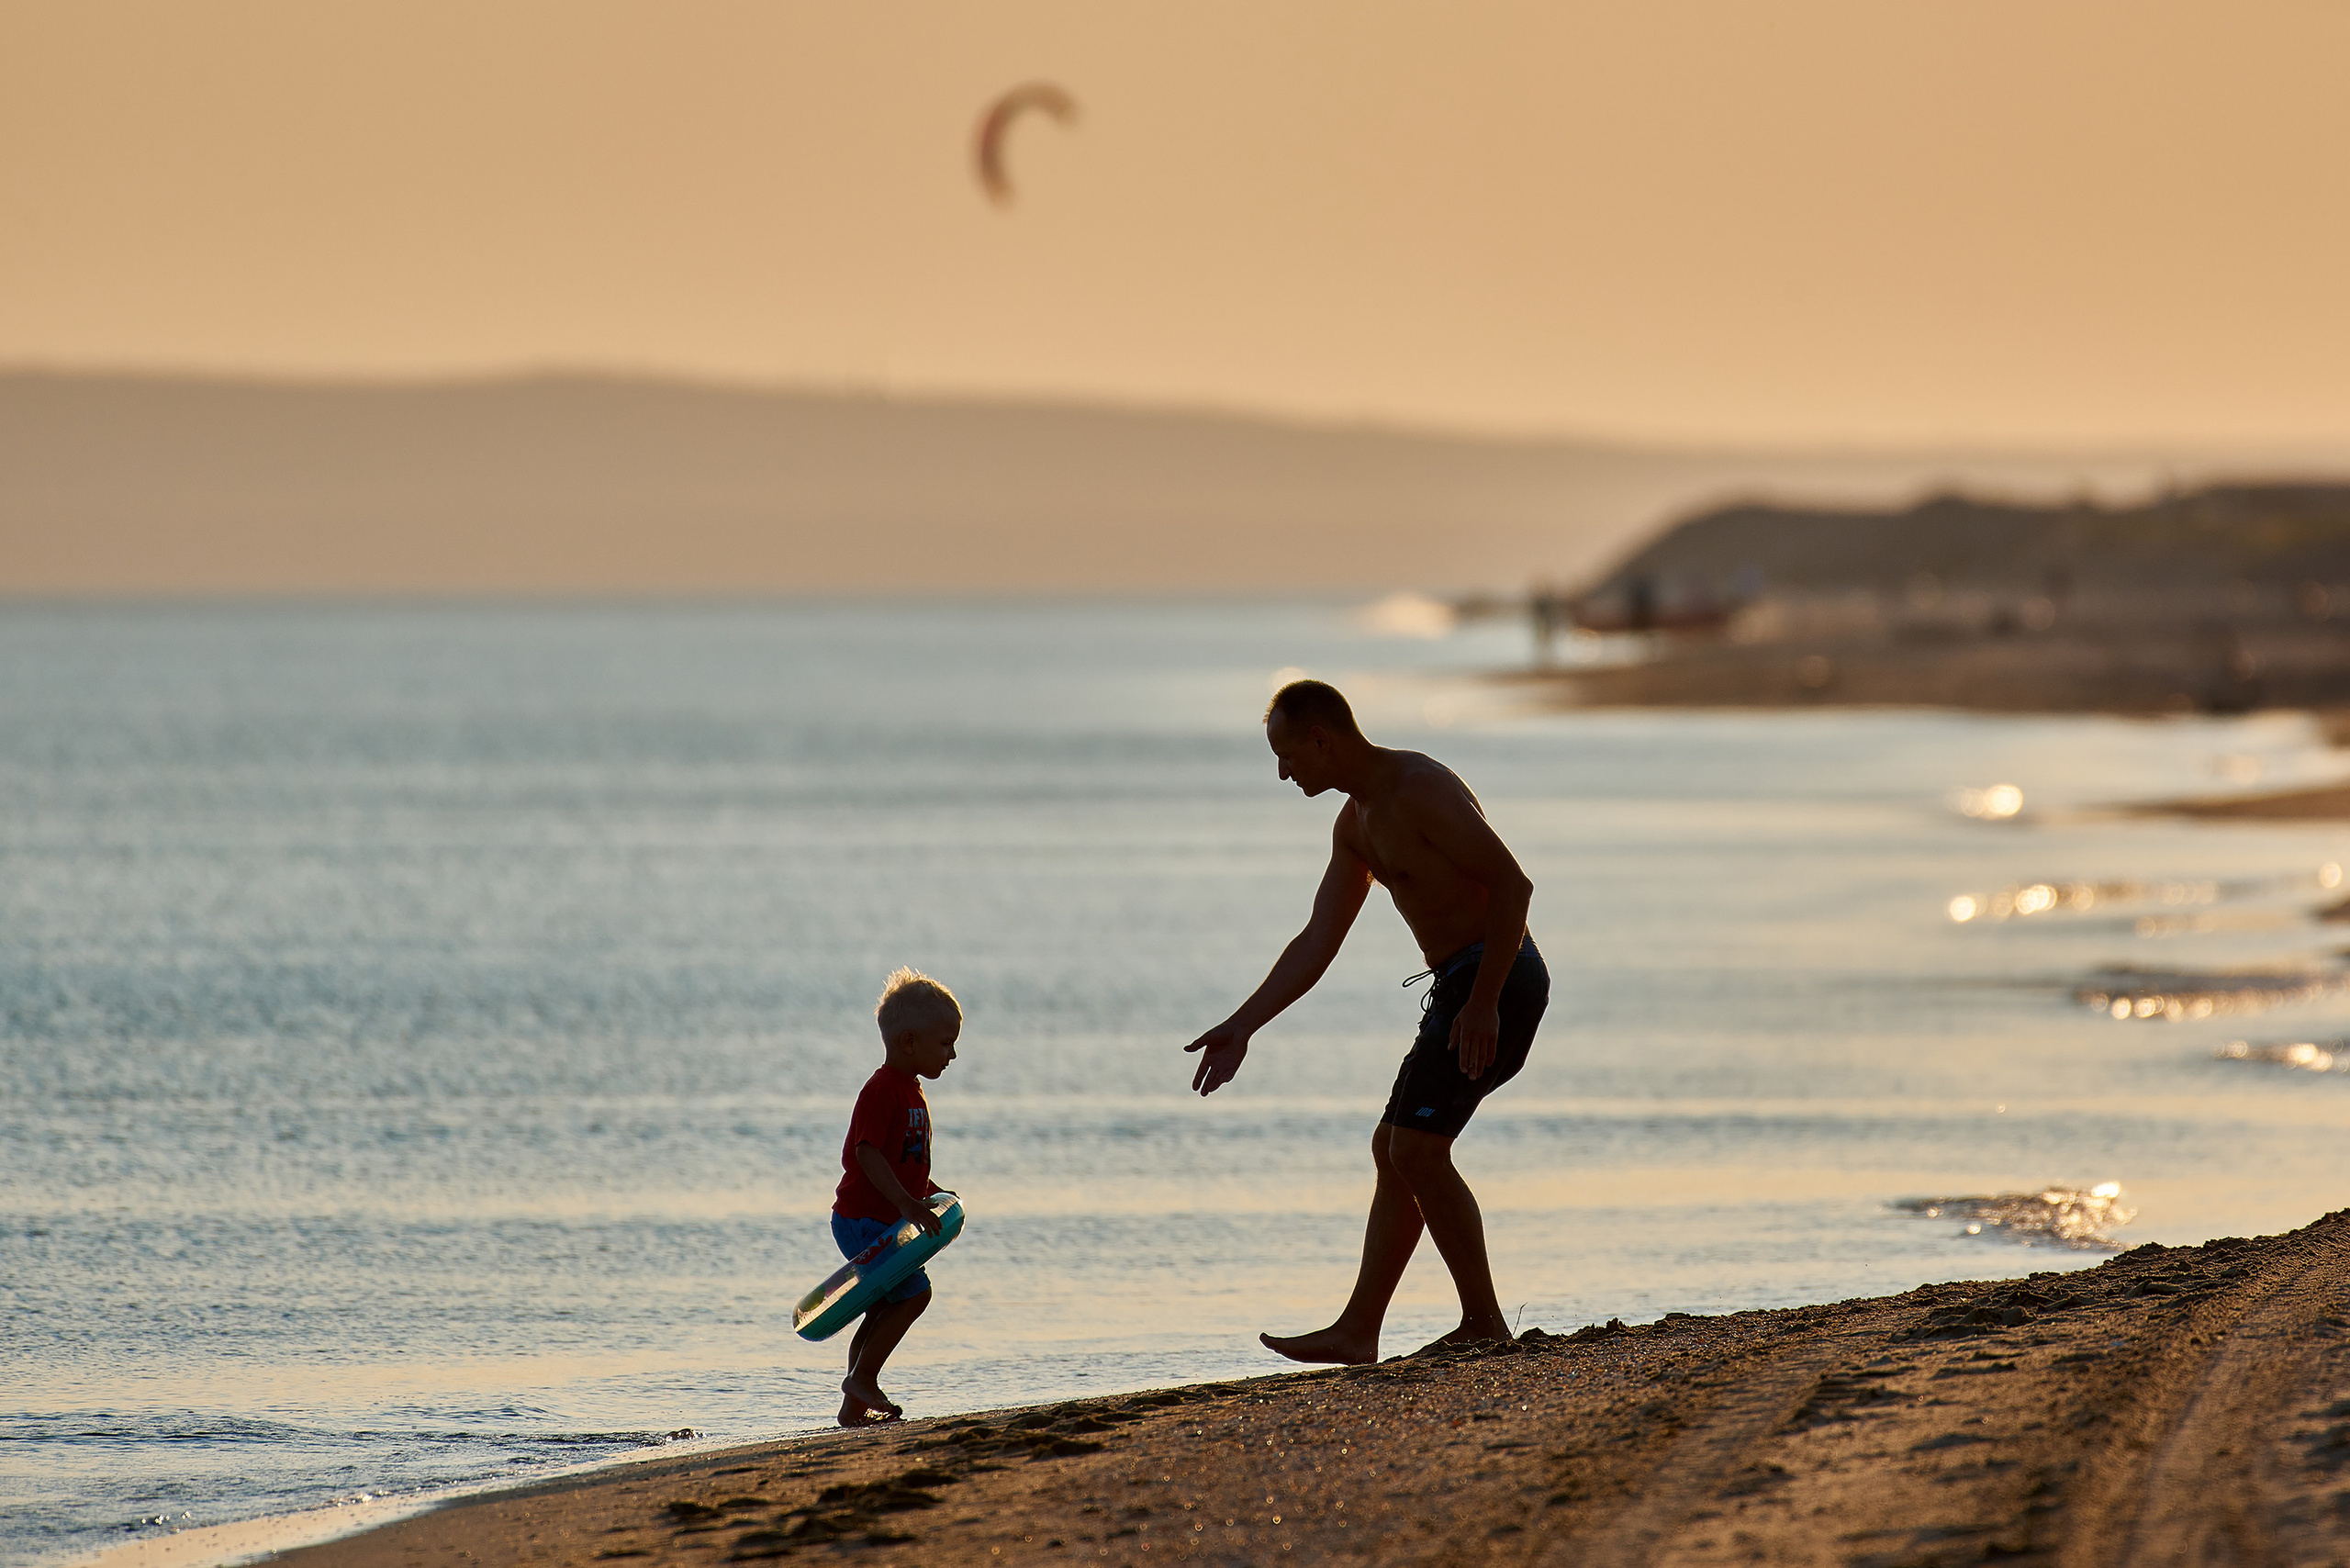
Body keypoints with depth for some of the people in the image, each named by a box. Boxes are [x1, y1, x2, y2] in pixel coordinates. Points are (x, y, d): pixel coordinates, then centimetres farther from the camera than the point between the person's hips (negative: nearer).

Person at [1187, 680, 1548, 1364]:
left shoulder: (1420, 789, -16)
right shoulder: (1357, 826, 15)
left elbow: (1512, 883, -21)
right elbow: (1316, 944, 18)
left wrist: (1483, 1002, -25)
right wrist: (1242, 1027, 12)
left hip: (1494, 976, -10)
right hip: (1459, 986, 10)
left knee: (1416, 1150, -14)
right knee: (1394, 1151, 11)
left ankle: (1484, 1321, -9)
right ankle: (1357, 1331, 13)